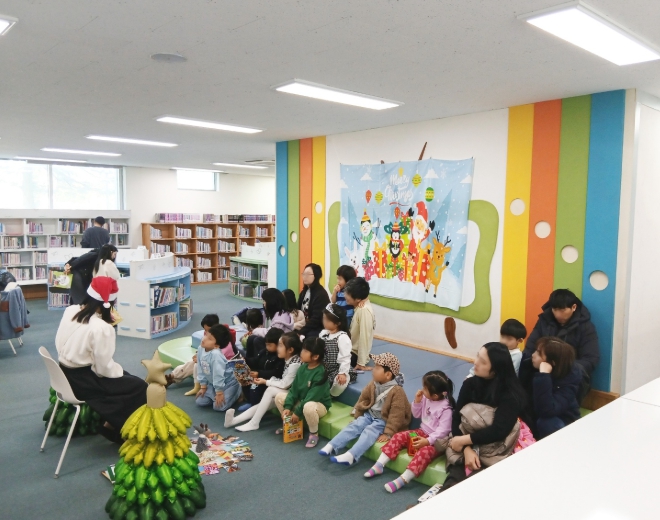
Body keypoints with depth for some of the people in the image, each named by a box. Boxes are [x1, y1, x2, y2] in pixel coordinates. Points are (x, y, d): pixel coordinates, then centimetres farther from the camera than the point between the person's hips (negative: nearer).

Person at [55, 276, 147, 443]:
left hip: (66, 375, 9)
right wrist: (120, 371, -1)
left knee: (124, 377, 22)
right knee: (139, 387, 0)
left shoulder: (70, 311, -4)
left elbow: (59, 344, 6)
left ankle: (112, 422, 25)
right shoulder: (101, 328, -27)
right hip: (82, 382, -9)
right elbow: (104, 368, -22)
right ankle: (114, 428, 14)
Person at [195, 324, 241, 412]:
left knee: (218, 407, -14)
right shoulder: (200, 349, -10)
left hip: (228, 383, -7)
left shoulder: (215, 354, -36)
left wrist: (219, 393, -21)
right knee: (200, 401, 3)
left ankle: (237, 393, 9)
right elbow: (201, 371, 1)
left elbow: (218, 374, -29)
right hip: (213, 383, 8)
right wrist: (203, 387, 5)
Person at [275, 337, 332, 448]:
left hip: (319, 404, -7)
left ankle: (314, 433, -12)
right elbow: (294, 389, -2)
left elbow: (311, 397, -27)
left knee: (308, 407, -41)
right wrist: (288, 407, -12)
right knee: (279, 397, -3)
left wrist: (297, 412, -23)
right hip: (301, 400, 8)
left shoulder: (320, 373, -28)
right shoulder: (303, 367, -5)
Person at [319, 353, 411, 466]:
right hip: (369, 414, 6)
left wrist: (388, 433, -22)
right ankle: (331, 446, -19)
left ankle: (351, 456, -43)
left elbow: (396, 415, -22)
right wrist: (358, 416, 14)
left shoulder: (397, 391, -24)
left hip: (383, 421, -6)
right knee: (354, 426, -14)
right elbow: (363, 399, 11)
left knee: (368, 432, -27)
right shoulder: (373, 385, -4)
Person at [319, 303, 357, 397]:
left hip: (338, 370, -7)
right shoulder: (323, 333, 3)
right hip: (324, 368, 7)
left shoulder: (342, 337, -20)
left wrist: (342, 373, -25)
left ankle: (329, 396, -3)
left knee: (340, 382, -34)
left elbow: (345, 357, -21)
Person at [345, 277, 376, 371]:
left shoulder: (365, 310, -24)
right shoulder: (360, 307, 3)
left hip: (356, 354, -9)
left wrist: (361, 363, -20)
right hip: (352, 349, 9)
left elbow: (365, 337, -23)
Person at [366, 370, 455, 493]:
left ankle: (402, 480, -37)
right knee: (398, 437, -7)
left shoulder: (446, 408, -22)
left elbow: (443, 430, -24)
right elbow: (417, 415, 11)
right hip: (422, 432, 8)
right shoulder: (426, 399, 0)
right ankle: (379, 465, -7)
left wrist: (427, 441, -33)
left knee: (424, 451, -35)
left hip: (437, 440, -7)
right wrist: (417, 401, -7)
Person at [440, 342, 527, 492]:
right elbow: (456, 417, -4)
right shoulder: (470, 384, 2)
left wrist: (464, 440, -16)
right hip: (465, 446, 3)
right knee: (455, 478, -27)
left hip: (494, 454, -3)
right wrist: (466, 449, -18)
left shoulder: (512, 394, -10)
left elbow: (498, 431, -19)